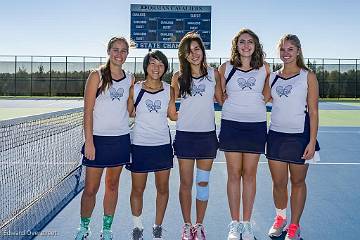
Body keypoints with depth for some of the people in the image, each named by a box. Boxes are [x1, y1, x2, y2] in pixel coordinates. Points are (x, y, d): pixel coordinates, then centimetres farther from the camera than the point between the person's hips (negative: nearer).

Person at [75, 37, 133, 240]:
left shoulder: (130, 79, 8)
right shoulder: (97, 76, -4)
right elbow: (88, 110, -8)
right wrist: (89, 142, -12)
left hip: (121, 139, 4)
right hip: (98, 138, -3)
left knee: (112, 185, 12)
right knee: (91, 188, 2)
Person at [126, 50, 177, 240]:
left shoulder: (168, 90, 3)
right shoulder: (135, 89, -2)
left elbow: (173, 115, 8)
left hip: (163, 145, 2)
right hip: (139, 145, -1)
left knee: (163, 189, 9)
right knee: (137, 190, 7)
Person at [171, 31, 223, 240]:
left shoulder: (214, 74, 3)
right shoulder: (178, 77, 2)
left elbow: (222, 100, 9)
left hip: (207, 134, 1)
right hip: (185, 134, 0)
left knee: (203, 183, 9)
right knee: (186, 183, 6)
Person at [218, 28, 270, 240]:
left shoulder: (264, 68, 5)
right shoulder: (226, 68, 3)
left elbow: (267, 96, 14)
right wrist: (232, 103, 1)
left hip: (256, 125, 1)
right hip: (231, 124, 0)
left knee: (250, 174, 5)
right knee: (234, 174, 4)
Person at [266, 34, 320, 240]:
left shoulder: (308, 77, -1)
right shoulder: (272, 77, 9)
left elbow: (313, 112, -5)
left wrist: (312, 142, -10)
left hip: (299, 136, -3)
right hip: (276, 135, 3)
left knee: (298, 182, 8)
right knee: (278, 182, 8)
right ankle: (280, 218, 33)